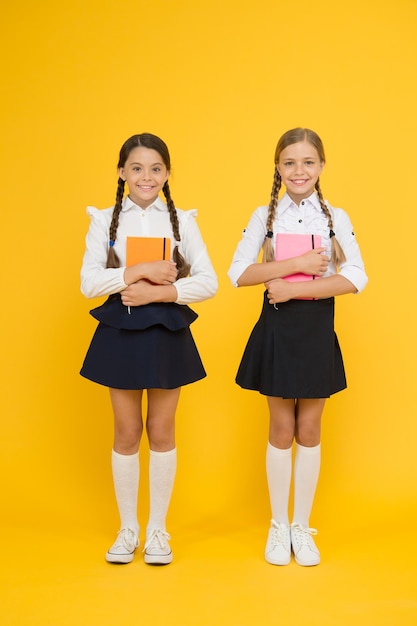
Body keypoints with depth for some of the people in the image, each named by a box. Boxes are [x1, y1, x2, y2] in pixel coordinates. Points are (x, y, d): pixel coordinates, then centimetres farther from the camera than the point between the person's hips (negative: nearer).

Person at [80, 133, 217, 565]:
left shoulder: (182, 221, 2)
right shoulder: (104, 221, 2)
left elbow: (208, 282, -6)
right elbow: (89, 282, -9)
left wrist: (158, 292, -18)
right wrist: (141, 271, -18)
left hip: (167, 331, 0)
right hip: (120, 331, 0)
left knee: (161, 431, 8)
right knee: (126, 432, 9)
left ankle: (158, 529, 23)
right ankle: (127, 528, 24)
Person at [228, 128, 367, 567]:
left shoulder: (336, 218, 1)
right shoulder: (265, 216, 0)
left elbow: (355, 278, -11)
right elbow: (238, 273, -10)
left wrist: (295, 288, -19)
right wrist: (296, 264, -19)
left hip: (317, 329, 0)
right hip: (277, 328, 0)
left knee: (309, 431, 9)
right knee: (281, 430, 8)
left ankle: (302, 527, 23)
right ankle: (278, 526, 23)